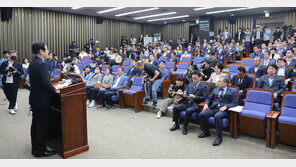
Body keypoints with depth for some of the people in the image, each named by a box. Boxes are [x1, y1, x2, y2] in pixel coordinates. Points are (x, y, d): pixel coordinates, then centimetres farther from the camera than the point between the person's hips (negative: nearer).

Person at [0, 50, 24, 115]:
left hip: (14, 83, -2)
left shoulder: (18, 64, 3)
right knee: (7, 95, 9)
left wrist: (16, 72, -17)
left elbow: (22, 72, 0)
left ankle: (11, 108, 13)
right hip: (6, 83, 2)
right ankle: (15, 104, 34)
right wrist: (5, 69, -14)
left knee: (13, 96, -1)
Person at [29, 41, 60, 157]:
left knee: (35, 123, 18)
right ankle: (40, 150, 11)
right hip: (41, 100, -10)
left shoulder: (32, 63, 9)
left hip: (34, 98, 10)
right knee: (42, 125, 1)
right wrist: (54, 90, -8)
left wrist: (52, 87, 9)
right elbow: (45, 82, -25)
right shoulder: (41, 64, -20)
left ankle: (35, 147, 31)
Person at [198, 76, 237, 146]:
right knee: (201, 114, -21)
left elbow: (234, 103, -1)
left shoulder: (232, 92, 9)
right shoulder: (215, 90, 23)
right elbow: (209, 99, 23)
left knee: (217, 116, -38)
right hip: (213, 108, 5)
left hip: (223, 110, -5)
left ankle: (219, 137, -23)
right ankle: (206, 132, 1)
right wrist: (206, 104, 1)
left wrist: (225, 106, -18)